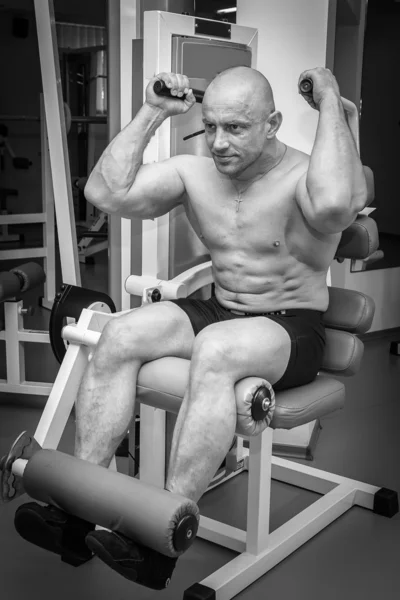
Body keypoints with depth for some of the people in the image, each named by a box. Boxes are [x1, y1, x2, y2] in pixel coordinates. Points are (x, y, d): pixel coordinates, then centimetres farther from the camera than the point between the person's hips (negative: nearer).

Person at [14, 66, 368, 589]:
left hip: (293, 327, -5)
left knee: (214, 350, -38)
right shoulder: (195, 173, 3)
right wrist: (151, 114, -6)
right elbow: (106, 193, -8)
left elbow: (334, 204, -40)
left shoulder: (303, 177, -14)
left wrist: (330, 104, -27)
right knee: (120, 337, -20)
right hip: (218, 312, 6)